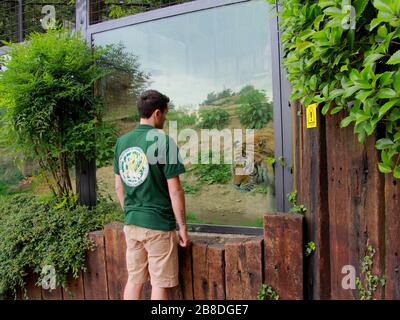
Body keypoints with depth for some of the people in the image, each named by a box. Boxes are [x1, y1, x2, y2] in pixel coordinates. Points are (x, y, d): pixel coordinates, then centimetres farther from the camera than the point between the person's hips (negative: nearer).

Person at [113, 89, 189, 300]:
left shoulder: (122, 142, 3)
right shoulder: (164, 142, -14)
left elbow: (118, 187, 9)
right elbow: (175, 190, -14)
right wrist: (182, 226, -4)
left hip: (131, 223, 6)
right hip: (159, 224, -6)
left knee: (134, 280, 17)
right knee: (159, 284, 8)